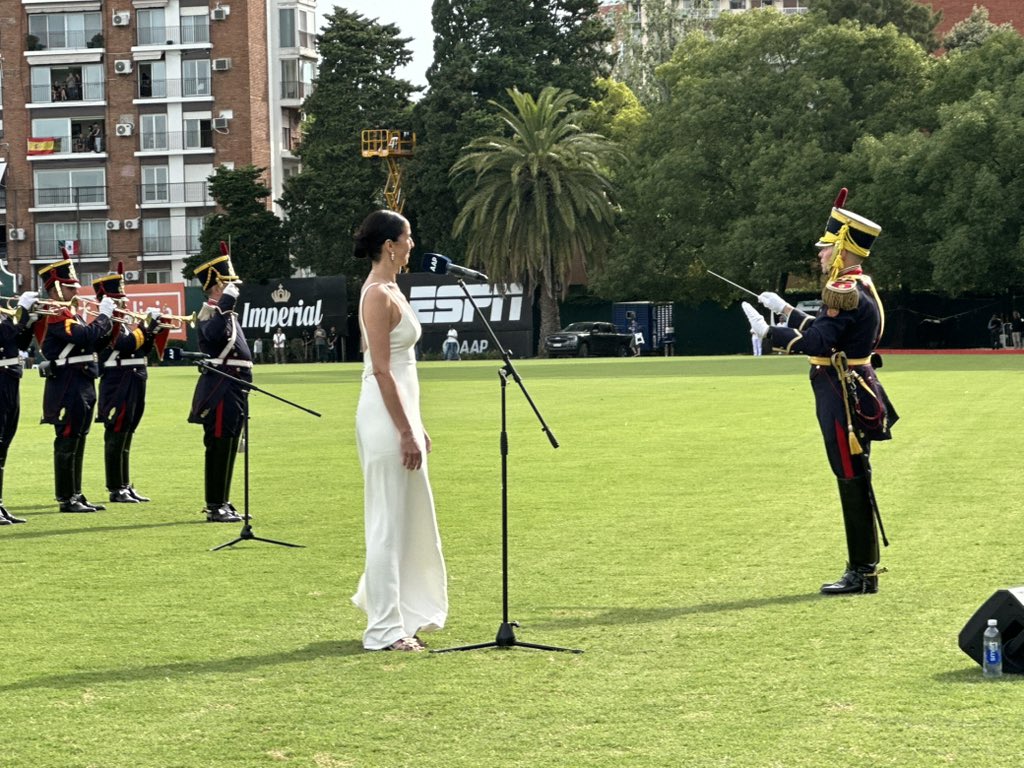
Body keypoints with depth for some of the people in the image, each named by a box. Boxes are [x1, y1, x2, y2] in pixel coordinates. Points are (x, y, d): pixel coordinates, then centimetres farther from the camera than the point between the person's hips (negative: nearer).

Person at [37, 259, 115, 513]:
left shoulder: (68, 315, 18)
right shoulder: (55, 316, -14)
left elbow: (94, 343, 18)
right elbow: (85, 336, -27)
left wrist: (108, 321, 6)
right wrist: (104, 315, -14)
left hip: (82, 387, 10)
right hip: (67, 388, -10)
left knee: (77, 442, 13)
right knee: (67, 443, -5)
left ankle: (76, 495, 19)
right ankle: (66, 499, -1)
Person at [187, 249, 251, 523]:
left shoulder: (226, 314, 20)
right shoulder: (210, 313, -11)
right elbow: (214, 334, -35)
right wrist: (226, 304, -34)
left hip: (233, 389, 10)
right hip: (221, 390, -10)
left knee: (227, 448, 13)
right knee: (219, 448, -7)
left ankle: (221, 504, 19)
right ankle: (215, 507, -4)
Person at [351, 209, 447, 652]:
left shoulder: (389, 290, 15)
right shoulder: (377, 295, -15)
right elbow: (381, 370, -19)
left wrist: (414, 427, 20)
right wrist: (405, 432, -20)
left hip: (400, 411, 10)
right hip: (385, 416, -10)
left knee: (410, 520, 15)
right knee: (389, 523, -5)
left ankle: (403, 617, 24)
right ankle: (385, 631, 1)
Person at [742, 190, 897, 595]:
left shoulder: (846, 292, -18)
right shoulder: (859, 289, 14)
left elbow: (818, 342, -24)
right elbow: (825, 331, 22)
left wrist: (768, 332, -14)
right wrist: (786, 310, 29)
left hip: (844, 398, -11)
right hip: (852, 393, 11)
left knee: (853, 482, -5)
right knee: (853, 481, 14)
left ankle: (862, 573, -1)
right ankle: (862, 569, 20)